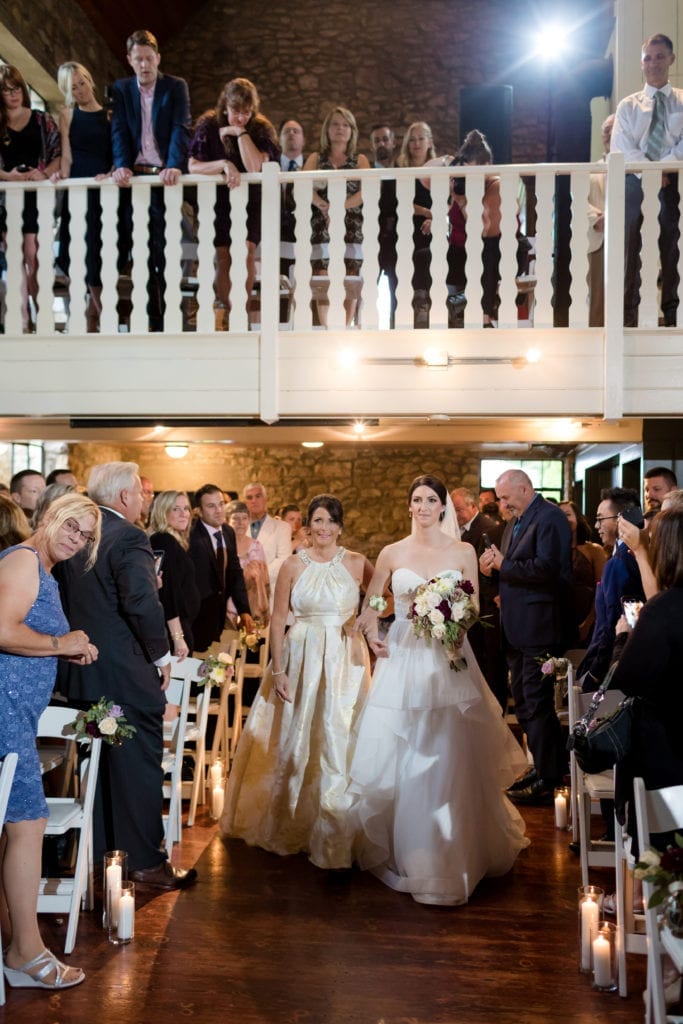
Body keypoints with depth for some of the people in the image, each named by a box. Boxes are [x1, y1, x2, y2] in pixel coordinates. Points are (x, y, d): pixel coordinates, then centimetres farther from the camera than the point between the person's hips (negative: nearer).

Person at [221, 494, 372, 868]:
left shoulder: (357, 563, 1)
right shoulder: (293, 565, 0)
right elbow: (277, 619, 0)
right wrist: (278, 670, -5)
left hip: (346, 660, 0)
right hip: (301, 658, 1)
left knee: (341, 741, -1)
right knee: (296, 739, 10)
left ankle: (336, 833, 13)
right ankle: (293, 823, 31)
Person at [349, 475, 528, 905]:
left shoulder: (463, 552, 3)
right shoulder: (392, 553, 4)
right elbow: (370, 605, 13)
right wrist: (373, 637, -4)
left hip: (449, 661, 0)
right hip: (403, 660, 1)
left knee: (451, 759, 2)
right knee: (400, 759, 3)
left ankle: (457, 851, 21)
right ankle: (404, 849, 22)